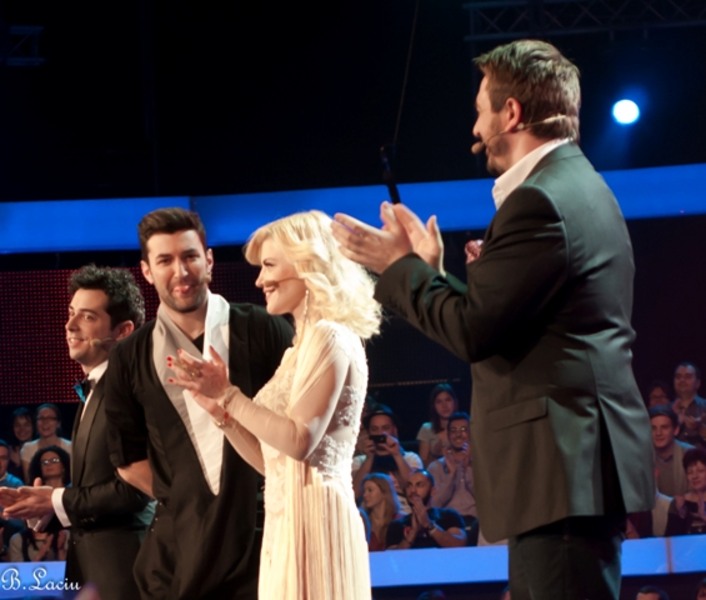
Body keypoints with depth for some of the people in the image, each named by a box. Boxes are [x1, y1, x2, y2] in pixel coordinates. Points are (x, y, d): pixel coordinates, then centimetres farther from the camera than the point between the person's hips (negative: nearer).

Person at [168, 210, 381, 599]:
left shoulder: (330, 337, -9)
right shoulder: (302, 346, 19)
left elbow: (300, 441, -19)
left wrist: (229, 394, -13)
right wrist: (218, 407, 8)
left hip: (313, 517, -9)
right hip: (290, 520, 9)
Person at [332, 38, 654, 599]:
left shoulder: (540, 201, -14)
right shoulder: (580, 187, 18)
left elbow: (473, 331, -17)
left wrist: (399, 265, -4)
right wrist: (430, 273, 18)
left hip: (563, 462, -11)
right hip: (580, 452, 11)